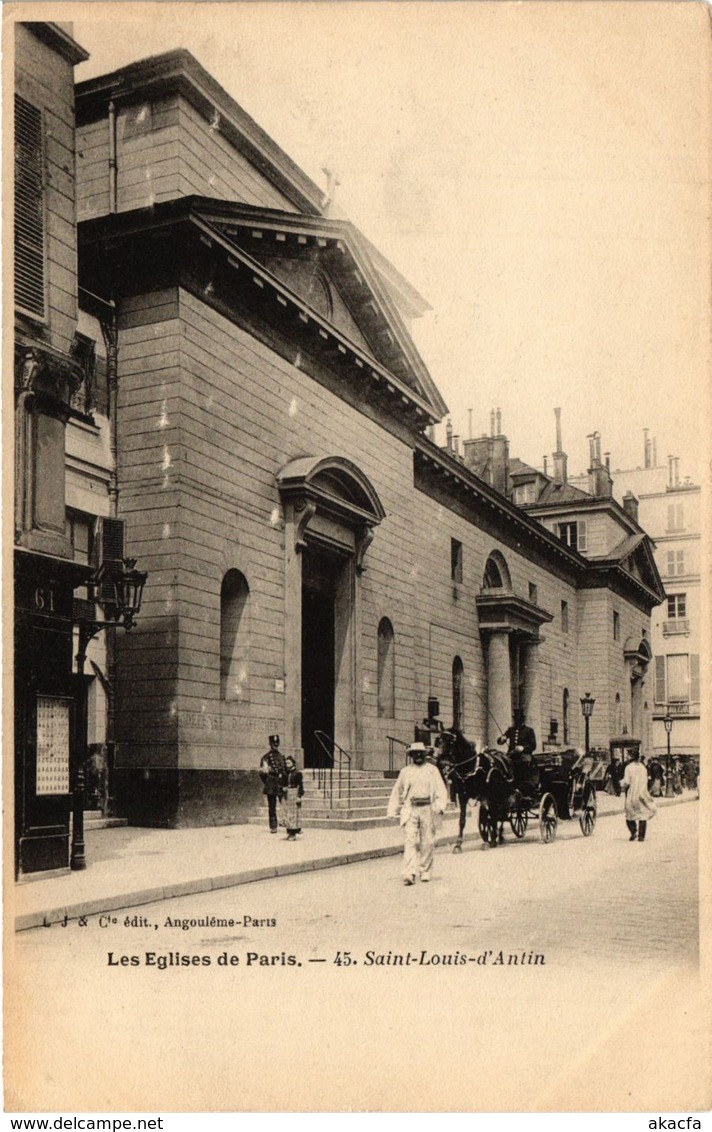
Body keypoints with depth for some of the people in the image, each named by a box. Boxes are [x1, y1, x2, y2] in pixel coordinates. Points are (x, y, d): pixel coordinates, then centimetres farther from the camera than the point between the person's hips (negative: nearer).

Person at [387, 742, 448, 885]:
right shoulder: (405, 771, 10)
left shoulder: (432, 770, 8)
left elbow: (441, 790, 3)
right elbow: (397, 792, 16)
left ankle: (425, 872, 20)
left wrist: (440, 806, -13)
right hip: (410, 809, -1)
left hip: (427, 809, 1)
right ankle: (409, 874, -15)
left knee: (428, 842, 5)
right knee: (410, 841, -10)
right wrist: (392, 811, 9)